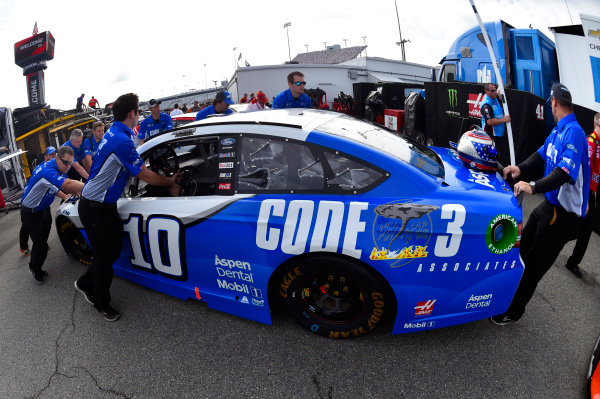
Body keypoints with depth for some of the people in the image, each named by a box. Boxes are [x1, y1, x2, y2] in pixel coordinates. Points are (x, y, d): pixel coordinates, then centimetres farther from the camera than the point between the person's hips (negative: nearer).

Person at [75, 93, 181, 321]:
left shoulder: (113, 133, 7)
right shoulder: (121, 141, -25)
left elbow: (138, 169, 15)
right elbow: (145, 176, -18)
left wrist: (168, 179, 12)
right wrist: (171, 184, -1)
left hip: (104, 205, 9)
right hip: (95, 208, -9)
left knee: (113, 249, 19)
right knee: (105, 256, 6)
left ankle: (85, 284, 38)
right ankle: (101, 304, 25)